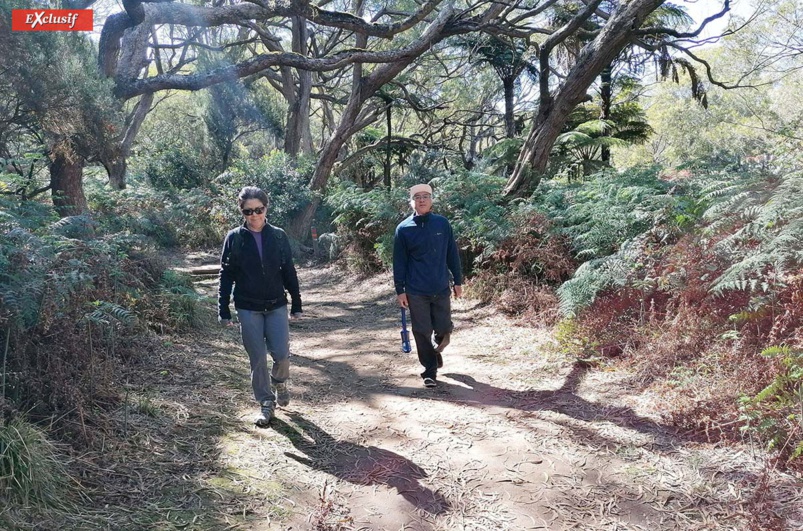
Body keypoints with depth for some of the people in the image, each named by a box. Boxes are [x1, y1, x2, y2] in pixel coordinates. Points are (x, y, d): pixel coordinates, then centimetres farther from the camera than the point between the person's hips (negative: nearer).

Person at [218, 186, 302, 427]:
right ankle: (266, 403, 22)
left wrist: (296, 303, 5)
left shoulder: (278, 236, -1)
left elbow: (289, 271, 4)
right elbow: (226, 275, 0)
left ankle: (279, 382, 30)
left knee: (282, 354, -3)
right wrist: (223, 310, -2)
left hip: (277, 306, 1)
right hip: (248, 309, -1)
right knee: (258, 359, 4)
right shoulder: (234, 238, -3)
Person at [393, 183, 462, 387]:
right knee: (422, 332, 3)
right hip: (416, 292, -1)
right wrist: (400, 290, -3)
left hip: (441, 289, 2)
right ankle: (430, 371, 18)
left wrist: (458, 281, 8)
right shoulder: (404, 229, -2)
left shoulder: (442, 224, 2)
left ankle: (436, 349, 40)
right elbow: (399, 262, 0)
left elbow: (452, 254, 8)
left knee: (444, 329, 6)